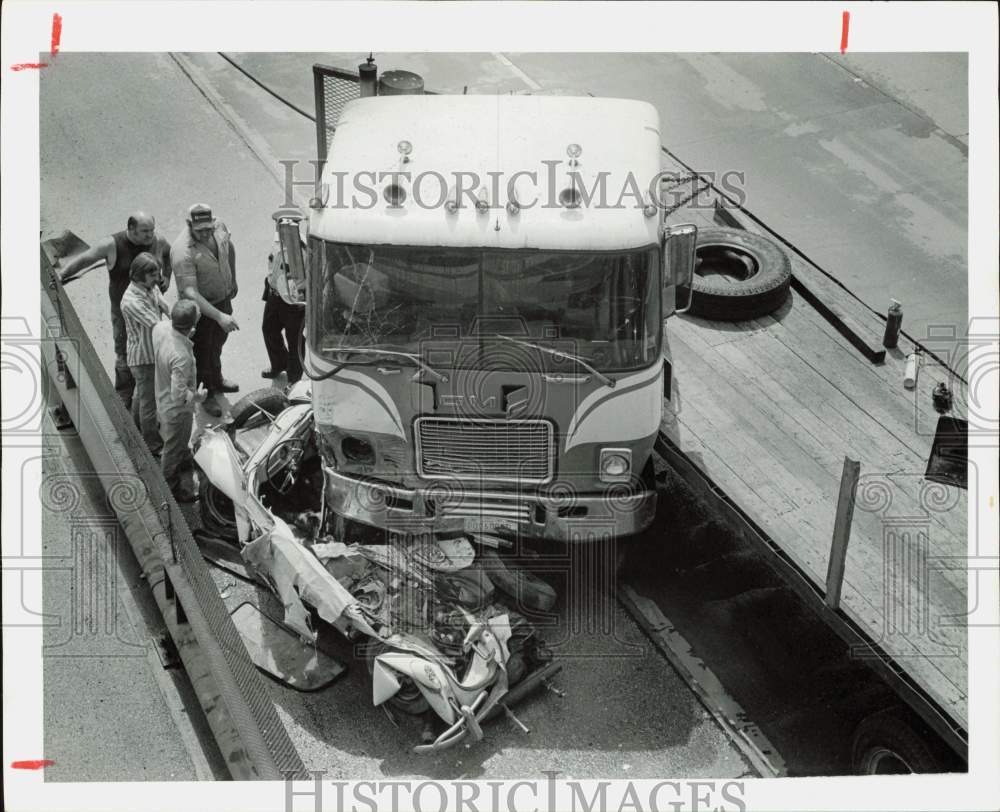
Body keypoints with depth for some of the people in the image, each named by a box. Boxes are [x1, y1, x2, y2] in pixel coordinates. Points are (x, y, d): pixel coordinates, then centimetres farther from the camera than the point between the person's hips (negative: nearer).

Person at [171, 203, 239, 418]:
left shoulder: (219, 227, -16)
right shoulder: (183, 252, -37)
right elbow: (190, 293, -40)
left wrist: (233, 280, 18)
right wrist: (219, 316, -45)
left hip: (224, 298, 7)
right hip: (200, 306, -7)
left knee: (218, 343, 29)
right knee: (203, 352, 13)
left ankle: (216, 380, 54)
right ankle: (209, 395, 35)